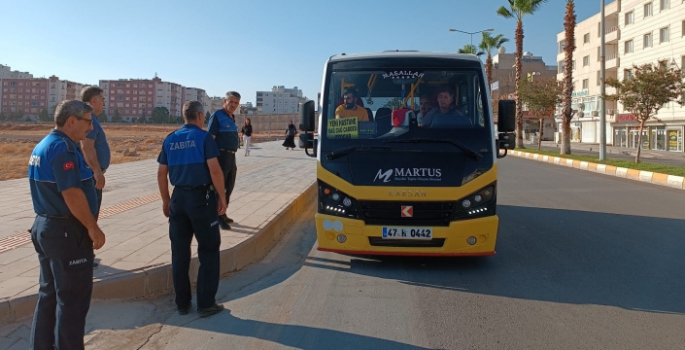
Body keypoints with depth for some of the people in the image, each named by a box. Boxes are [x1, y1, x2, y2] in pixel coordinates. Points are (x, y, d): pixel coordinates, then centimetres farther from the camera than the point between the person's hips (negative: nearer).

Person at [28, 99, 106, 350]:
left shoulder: (43, 145, 13)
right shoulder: (63, 147, -19)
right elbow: (72, 194, -24)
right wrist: (93, 228, -17)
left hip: (45, 226, 10)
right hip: (67, 231, -10)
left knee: (49, 294, 18)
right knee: (72, 298, 1)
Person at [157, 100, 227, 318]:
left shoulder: (170, 140, 8)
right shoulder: (204, 137, -7)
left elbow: (161, 173, 10)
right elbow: (215, 170, -16)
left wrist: (166, 201, 18)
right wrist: (222, 197, -7)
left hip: (179, 198, 5)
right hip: (202, 198, -5)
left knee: (180, 252, 12)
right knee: (208, 251, 5)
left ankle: (182, 303, 20)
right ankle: (206, 304, 7)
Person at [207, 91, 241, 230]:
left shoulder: (232, 118, 15)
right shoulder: (217, 116, -10)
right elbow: (210, 139, -16)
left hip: (231, 156, 9)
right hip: (221, 156, -9)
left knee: (229, 186, 16)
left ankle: (222, 214, 28)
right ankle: (218, 217, 5)